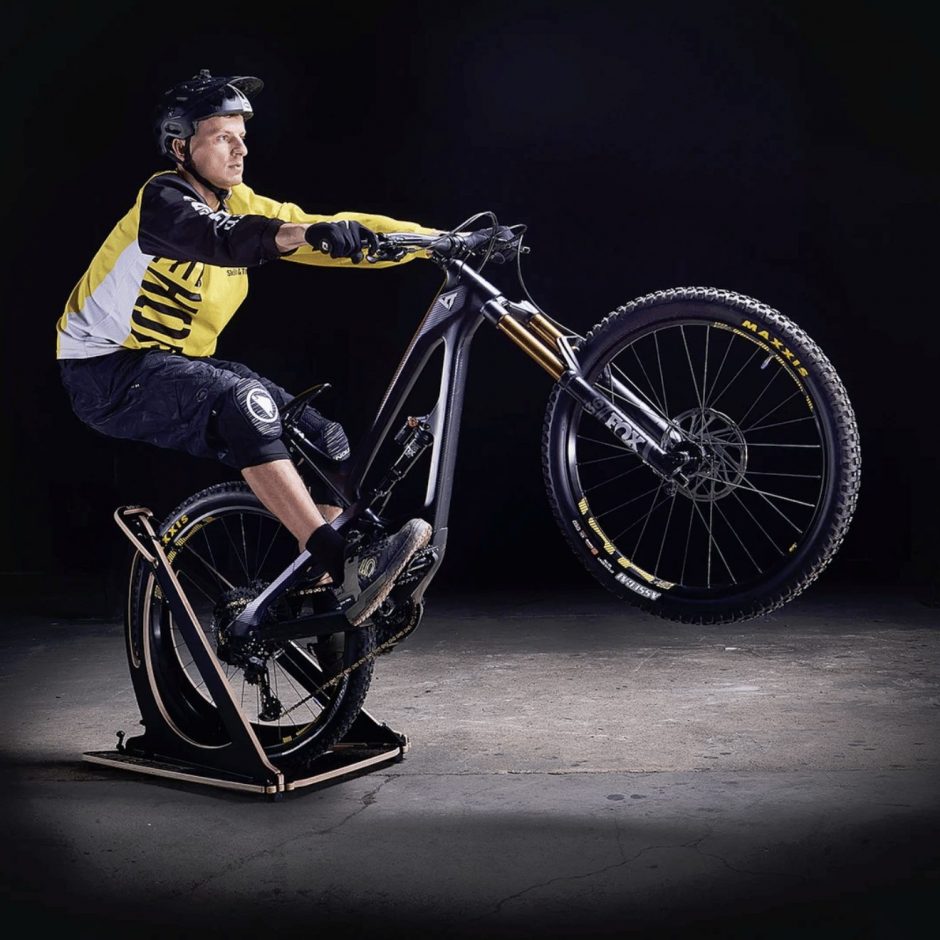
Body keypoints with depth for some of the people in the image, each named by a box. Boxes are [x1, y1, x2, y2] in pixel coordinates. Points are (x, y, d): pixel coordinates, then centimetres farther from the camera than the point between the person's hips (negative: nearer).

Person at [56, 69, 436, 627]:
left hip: (181, 364, 8)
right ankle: (347, 568, -41)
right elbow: (217, 238, -38)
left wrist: (443, 240, -12)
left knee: (328, 443, -5)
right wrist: (307, 234, -55)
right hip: (108, 371, -8)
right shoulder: (163, 197, -15)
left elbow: (339, 232, -2)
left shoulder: (241, 204, 5)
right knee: (244, 402, -35)